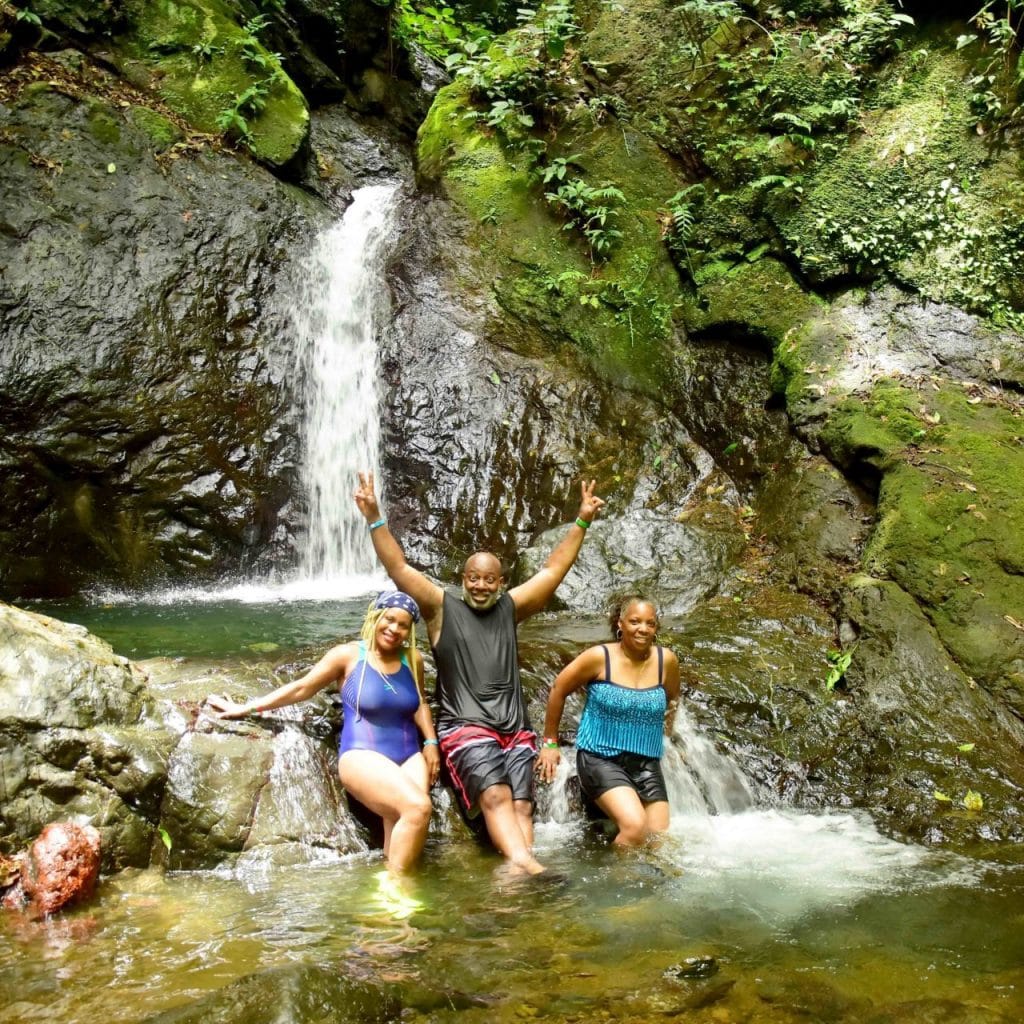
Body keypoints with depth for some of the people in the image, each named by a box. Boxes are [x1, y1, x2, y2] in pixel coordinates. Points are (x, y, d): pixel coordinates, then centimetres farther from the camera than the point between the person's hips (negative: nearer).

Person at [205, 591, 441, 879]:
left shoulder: (412, 660, 10)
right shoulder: (348, 655, -1)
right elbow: (301, 688, 4)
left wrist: (431, 742, 10)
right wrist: (246, 707, 5)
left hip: (409, 756, 4)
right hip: (363, 755, -4)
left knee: (405, 827, -27)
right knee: (417, 807, -31)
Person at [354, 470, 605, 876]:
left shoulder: (510, 607, 15)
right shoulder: (443, 606, 5)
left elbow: (553, 570, 17)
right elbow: (399, 569, -4)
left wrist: (581, 522, 14)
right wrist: (375, 519, -15)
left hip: (515, 728, 5)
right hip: (465, 728, -4)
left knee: (521, 804, -15)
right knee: (494, 795, -26)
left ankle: (518, 871, -29)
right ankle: (525, 863, -44)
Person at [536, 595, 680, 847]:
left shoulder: (666, 660, -2)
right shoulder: (599, 657, -10)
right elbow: (558, 689, 1)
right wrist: (550, 742, 6)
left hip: (646, 764, 4)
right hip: (600, 758, -4)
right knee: (635, 826, -24)